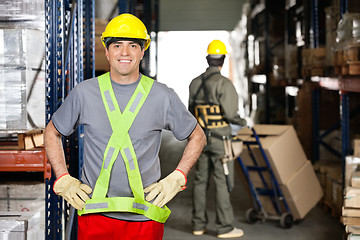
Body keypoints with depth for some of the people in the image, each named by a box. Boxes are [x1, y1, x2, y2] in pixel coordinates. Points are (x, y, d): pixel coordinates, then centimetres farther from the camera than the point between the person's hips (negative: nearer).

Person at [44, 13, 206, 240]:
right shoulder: (84, 93, 1)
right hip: (95, 214, 1)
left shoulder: (163, 96, 0)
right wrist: (63, 180, 4)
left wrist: (176, 179, 2)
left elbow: (197, 136, 12)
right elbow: (52, 133, 15)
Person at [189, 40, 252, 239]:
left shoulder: (195, 83, 6)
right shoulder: (224, 84, -14)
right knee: (222, 182, -1)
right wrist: (244, 122, 2)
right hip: (219, 139, -6)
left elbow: (192, 111, 11)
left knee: (201, 181, 11)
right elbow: (230, 114, -18)